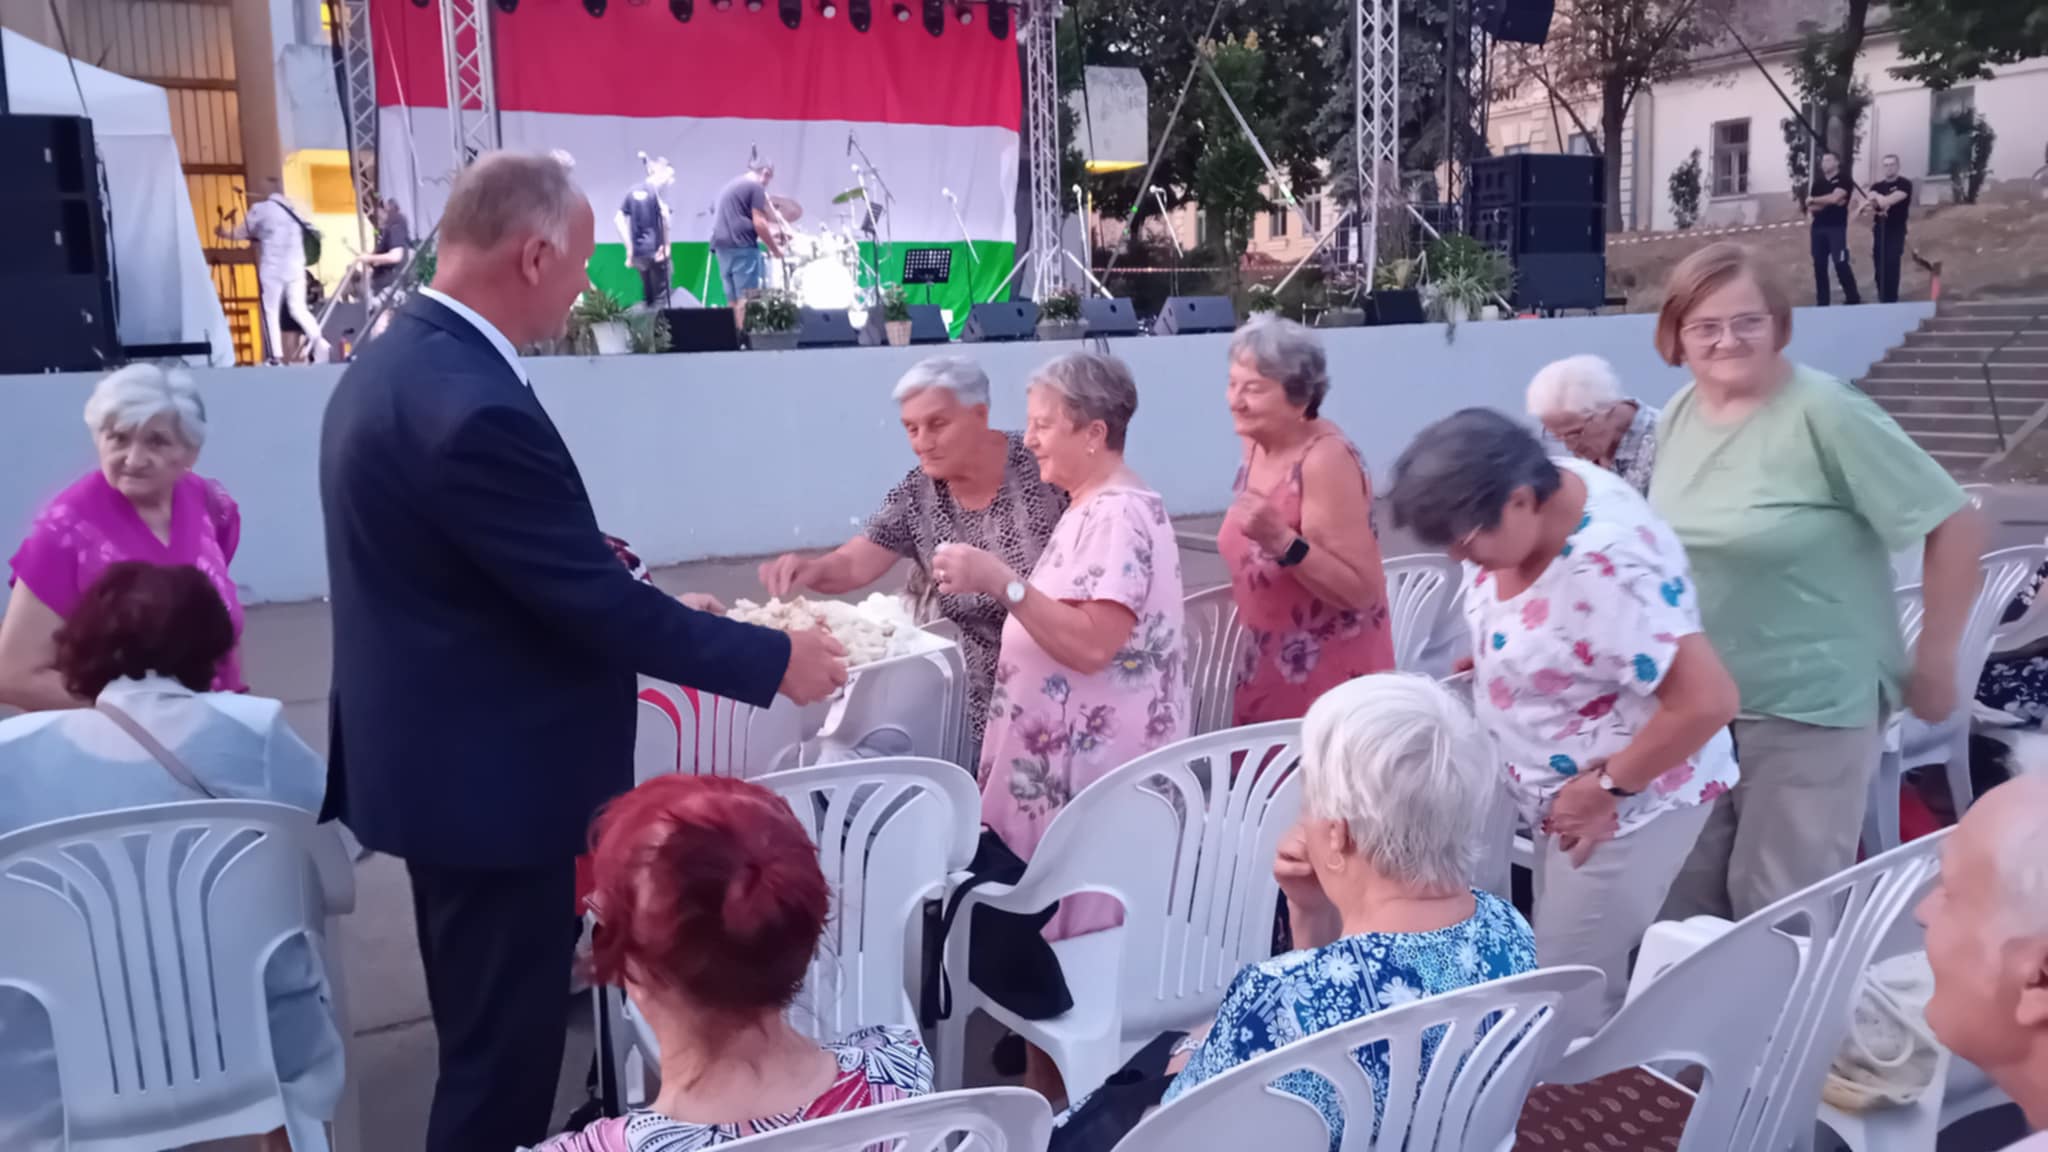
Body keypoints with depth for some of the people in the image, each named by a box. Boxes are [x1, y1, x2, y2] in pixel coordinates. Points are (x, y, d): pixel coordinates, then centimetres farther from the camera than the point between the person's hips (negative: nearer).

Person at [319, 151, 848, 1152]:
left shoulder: (394, 361, 6)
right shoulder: (474, 405, -27)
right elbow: (599, 604, -24)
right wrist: (776, 659, -14)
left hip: (442, 755, 10)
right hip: (490, 773, -10)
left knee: (482, 1029, 25)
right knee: (505, 1046, 6)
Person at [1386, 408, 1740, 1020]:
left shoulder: (1608, 568, -34)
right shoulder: (1532, 495, -8)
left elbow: (1708, 700, -34)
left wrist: (1607, 788, -24)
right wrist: (1495, 655, 2)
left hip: (1632, 800, -8)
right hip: (1561, 792, 9)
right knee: (1568, 969, 20)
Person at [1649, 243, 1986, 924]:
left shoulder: (1824, 413, -17)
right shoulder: (1677, 417, 3)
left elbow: (1958, 525, -15)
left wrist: (1933, 663, -10)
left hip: (1809, 710, -6)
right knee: (1685, 906, 14)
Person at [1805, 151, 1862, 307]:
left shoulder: (1844, 180, -3)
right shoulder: (1817, 182, 14)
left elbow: (1834, 197, -18)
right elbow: (1810, 206, 7)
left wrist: (1814, 200, -4)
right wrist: (1827, 202, -11)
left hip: (1837, 227, -6)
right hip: (1818, 227, 6)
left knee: (1841, 263, -9)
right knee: (1819, 265, 5)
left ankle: (1853, 298, 1)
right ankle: (1822, 302, 11)